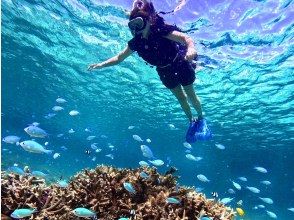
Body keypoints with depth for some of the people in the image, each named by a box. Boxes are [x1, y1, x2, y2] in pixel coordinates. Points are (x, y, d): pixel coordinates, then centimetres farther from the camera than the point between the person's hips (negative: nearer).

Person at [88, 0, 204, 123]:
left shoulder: (161, 30, -30)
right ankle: (191, 120, 40)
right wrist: (101, 65, -13)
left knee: (191, 96, 11)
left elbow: (185, 38, -43)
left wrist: (191, 48, -65)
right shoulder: (136, 42, -15)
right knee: (181, 98, 18)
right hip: (165, 72, 4)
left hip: (181, 65, -4)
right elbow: (119, 58, -4)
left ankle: (201, 117, 39)